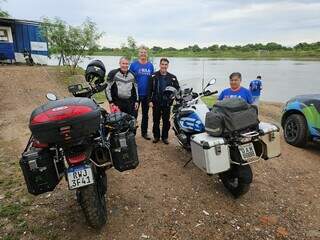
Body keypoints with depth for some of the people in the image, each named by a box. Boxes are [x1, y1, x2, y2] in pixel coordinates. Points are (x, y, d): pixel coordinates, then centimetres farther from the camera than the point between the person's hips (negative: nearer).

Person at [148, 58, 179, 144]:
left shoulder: (172, 77, 4)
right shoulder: (154, 76, 1)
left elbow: (177, 88, 12)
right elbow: (150, 89, -1)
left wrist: (173, 93, -9)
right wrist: (150, 100, -6)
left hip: (167, 103, 1)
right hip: (156, 102, 0)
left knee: (166, 120, 8)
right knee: (156, 120, 9)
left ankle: (165, 137, 21)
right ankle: (156, 136, 23)